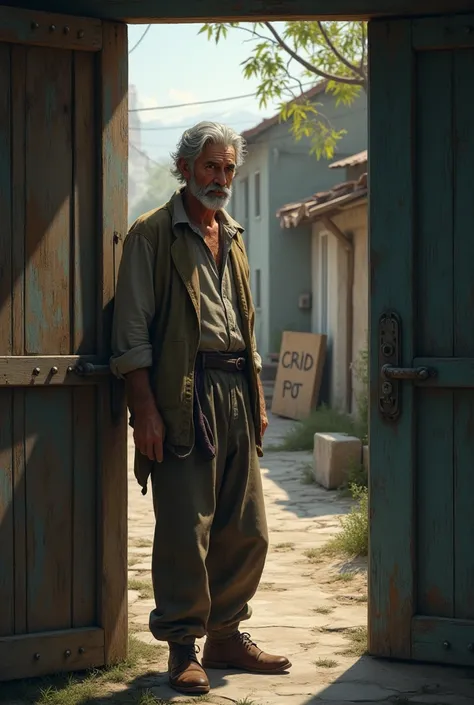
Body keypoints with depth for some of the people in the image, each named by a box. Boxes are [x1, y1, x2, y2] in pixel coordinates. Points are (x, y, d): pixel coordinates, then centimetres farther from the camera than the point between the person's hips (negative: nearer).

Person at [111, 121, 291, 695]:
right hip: (183, 394, -7)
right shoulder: (152, 234, -1)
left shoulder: (232, 239, 21)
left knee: (247, 530, 7)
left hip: (236, 394, 7)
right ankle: (182, 647, 5)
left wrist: (258, 399, 18)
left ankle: (226, 636, 21)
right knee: (185, 530, -6)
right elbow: (132, 330, -7)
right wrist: (144, 409, -15)